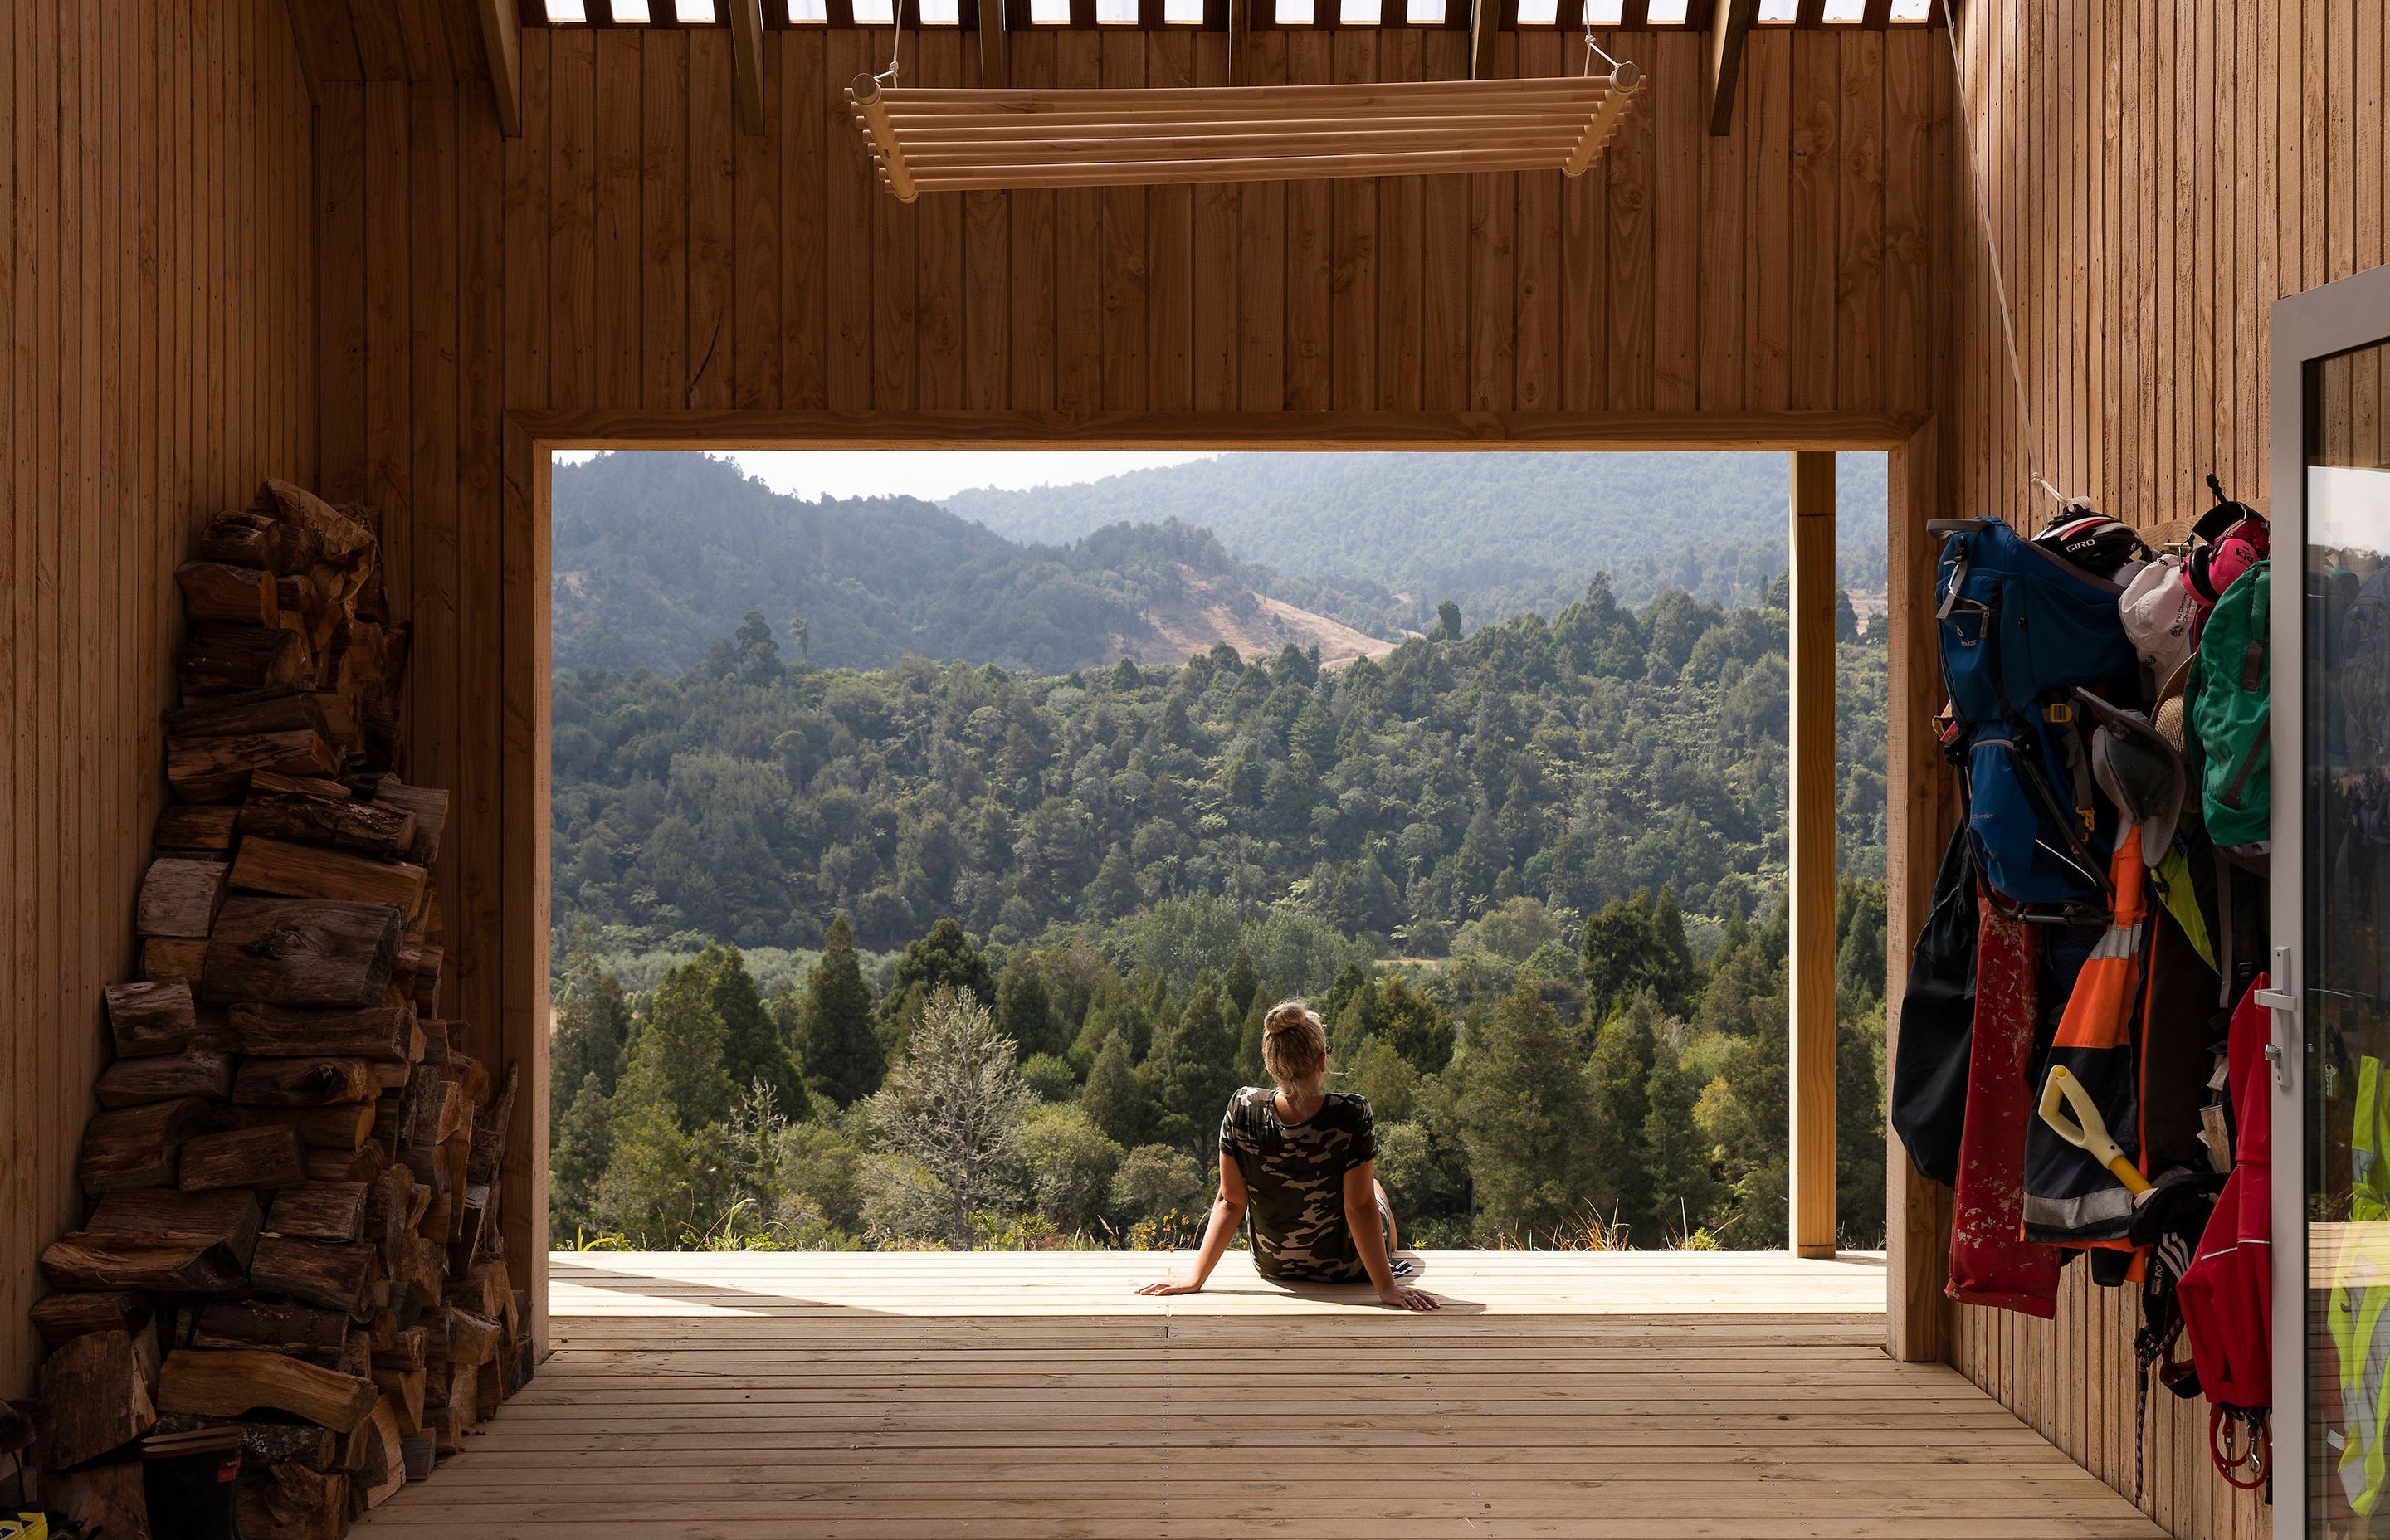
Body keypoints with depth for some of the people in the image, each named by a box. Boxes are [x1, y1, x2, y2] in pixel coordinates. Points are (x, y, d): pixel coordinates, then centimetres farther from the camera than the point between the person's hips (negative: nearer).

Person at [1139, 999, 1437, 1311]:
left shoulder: (1243, 1109, -24)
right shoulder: (1351, 1116, -31)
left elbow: (1230, 1203, -17)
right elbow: (1360, 1206, -26)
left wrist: (1195, 1276, -8)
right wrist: (1387, 1287, -18)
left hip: (1273, 1268, 2)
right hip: (1349, 1269, -2)